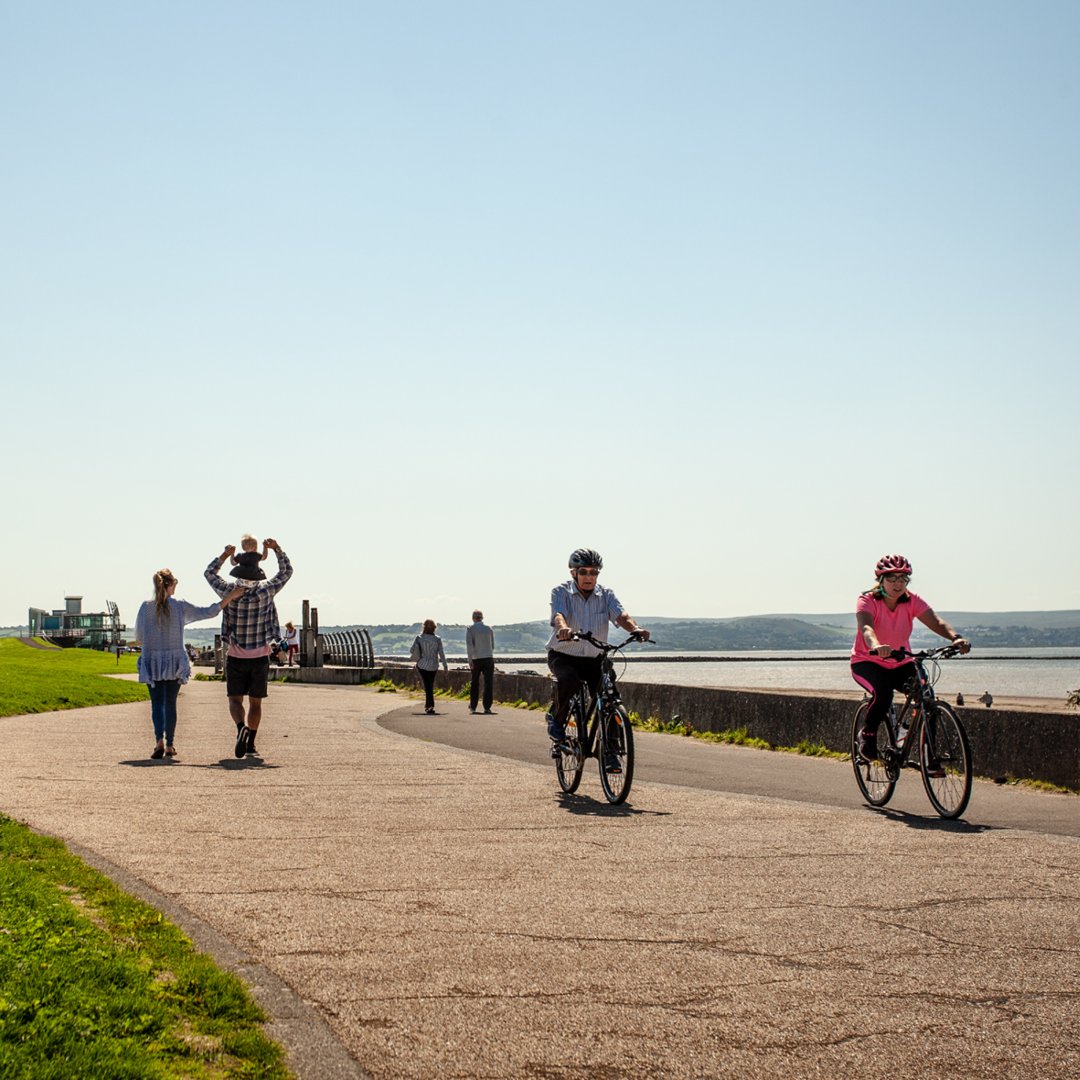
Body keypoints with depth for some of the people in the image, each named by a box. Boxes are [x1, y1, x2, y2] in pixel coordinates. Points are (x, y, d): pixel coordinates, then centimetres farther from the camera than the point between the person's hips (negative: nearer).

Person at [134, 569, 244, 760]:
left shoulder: (146, 607, -3)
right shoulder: (181, 607, -5)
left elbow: (139, 638, 1)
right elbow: (208, 612, -1)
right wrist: (230, 596, 4)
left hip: (152, 661, 0)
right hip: (175, 662, 0)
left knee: (157, 703, 1)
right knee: (170, 703, 11)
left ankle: (159, 740, -20)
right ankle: (169, 744, 15)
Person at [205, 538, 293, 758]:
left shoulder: (230, 593, -8)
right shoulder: (265, 592, -10)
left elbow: (209, 573, 9)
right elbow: (286, 572, 4)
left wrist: (225, 555, 6)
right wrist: (277, 549, 1)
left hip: (236, 658, 0)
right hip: (260, 657, 0)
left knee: (235, 699, 5)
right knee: (255, 702, 10)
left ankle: (241, 728, -24)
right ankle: (251, 744, 9)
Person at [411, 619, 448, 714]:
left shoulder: (419, 637, -6)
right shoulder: (437, 639, -8)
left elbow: (412, 651, -6)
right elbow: (441, 653, -6)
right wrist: (445, 666, 2)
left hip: (422, 665, 0)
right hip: (433, 666, 0)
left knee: (427, 685, 5)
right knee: (430, 685, 16)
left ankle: (430, 705, -7)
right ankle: (428, 705, 17)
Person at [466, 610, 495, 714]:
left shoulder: (470, 629, -3)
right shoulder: (489, 629, 6)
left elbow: (469, 645, -13)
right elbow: (492, 646, 13)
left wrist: (470, 660, -15)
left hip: (476, 659, -1)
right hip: (488, 658, 1)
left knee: (474, 683, 12)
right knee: (488, 683, -1)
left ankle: (472, 706, 18)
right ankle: (487, 707, -7)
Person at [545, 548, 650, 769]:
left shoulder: (606, 595, 0)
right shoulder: (561, 592, -7)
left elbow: (620, 614, -18)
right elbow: (558, 614, -27)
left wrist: (635, 628, -40)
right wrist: (563, 628, -52)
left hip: (593, 659, 3)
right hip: (563, 655, -3)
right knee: (569, 679, -35)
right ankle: (556, 718, -7)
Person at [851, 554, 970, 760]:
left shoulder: (912, 601, -6)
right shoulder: (867, 600, -16)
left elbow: (936, 622, -21)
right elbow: (866, 627, -36)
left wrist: (955, 637, -42)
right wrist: (876, 646, -59)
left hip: (900, 665, 4)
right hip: (868, 662, -4)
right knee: (882, 693, -34)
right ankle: (867, 735, -6)